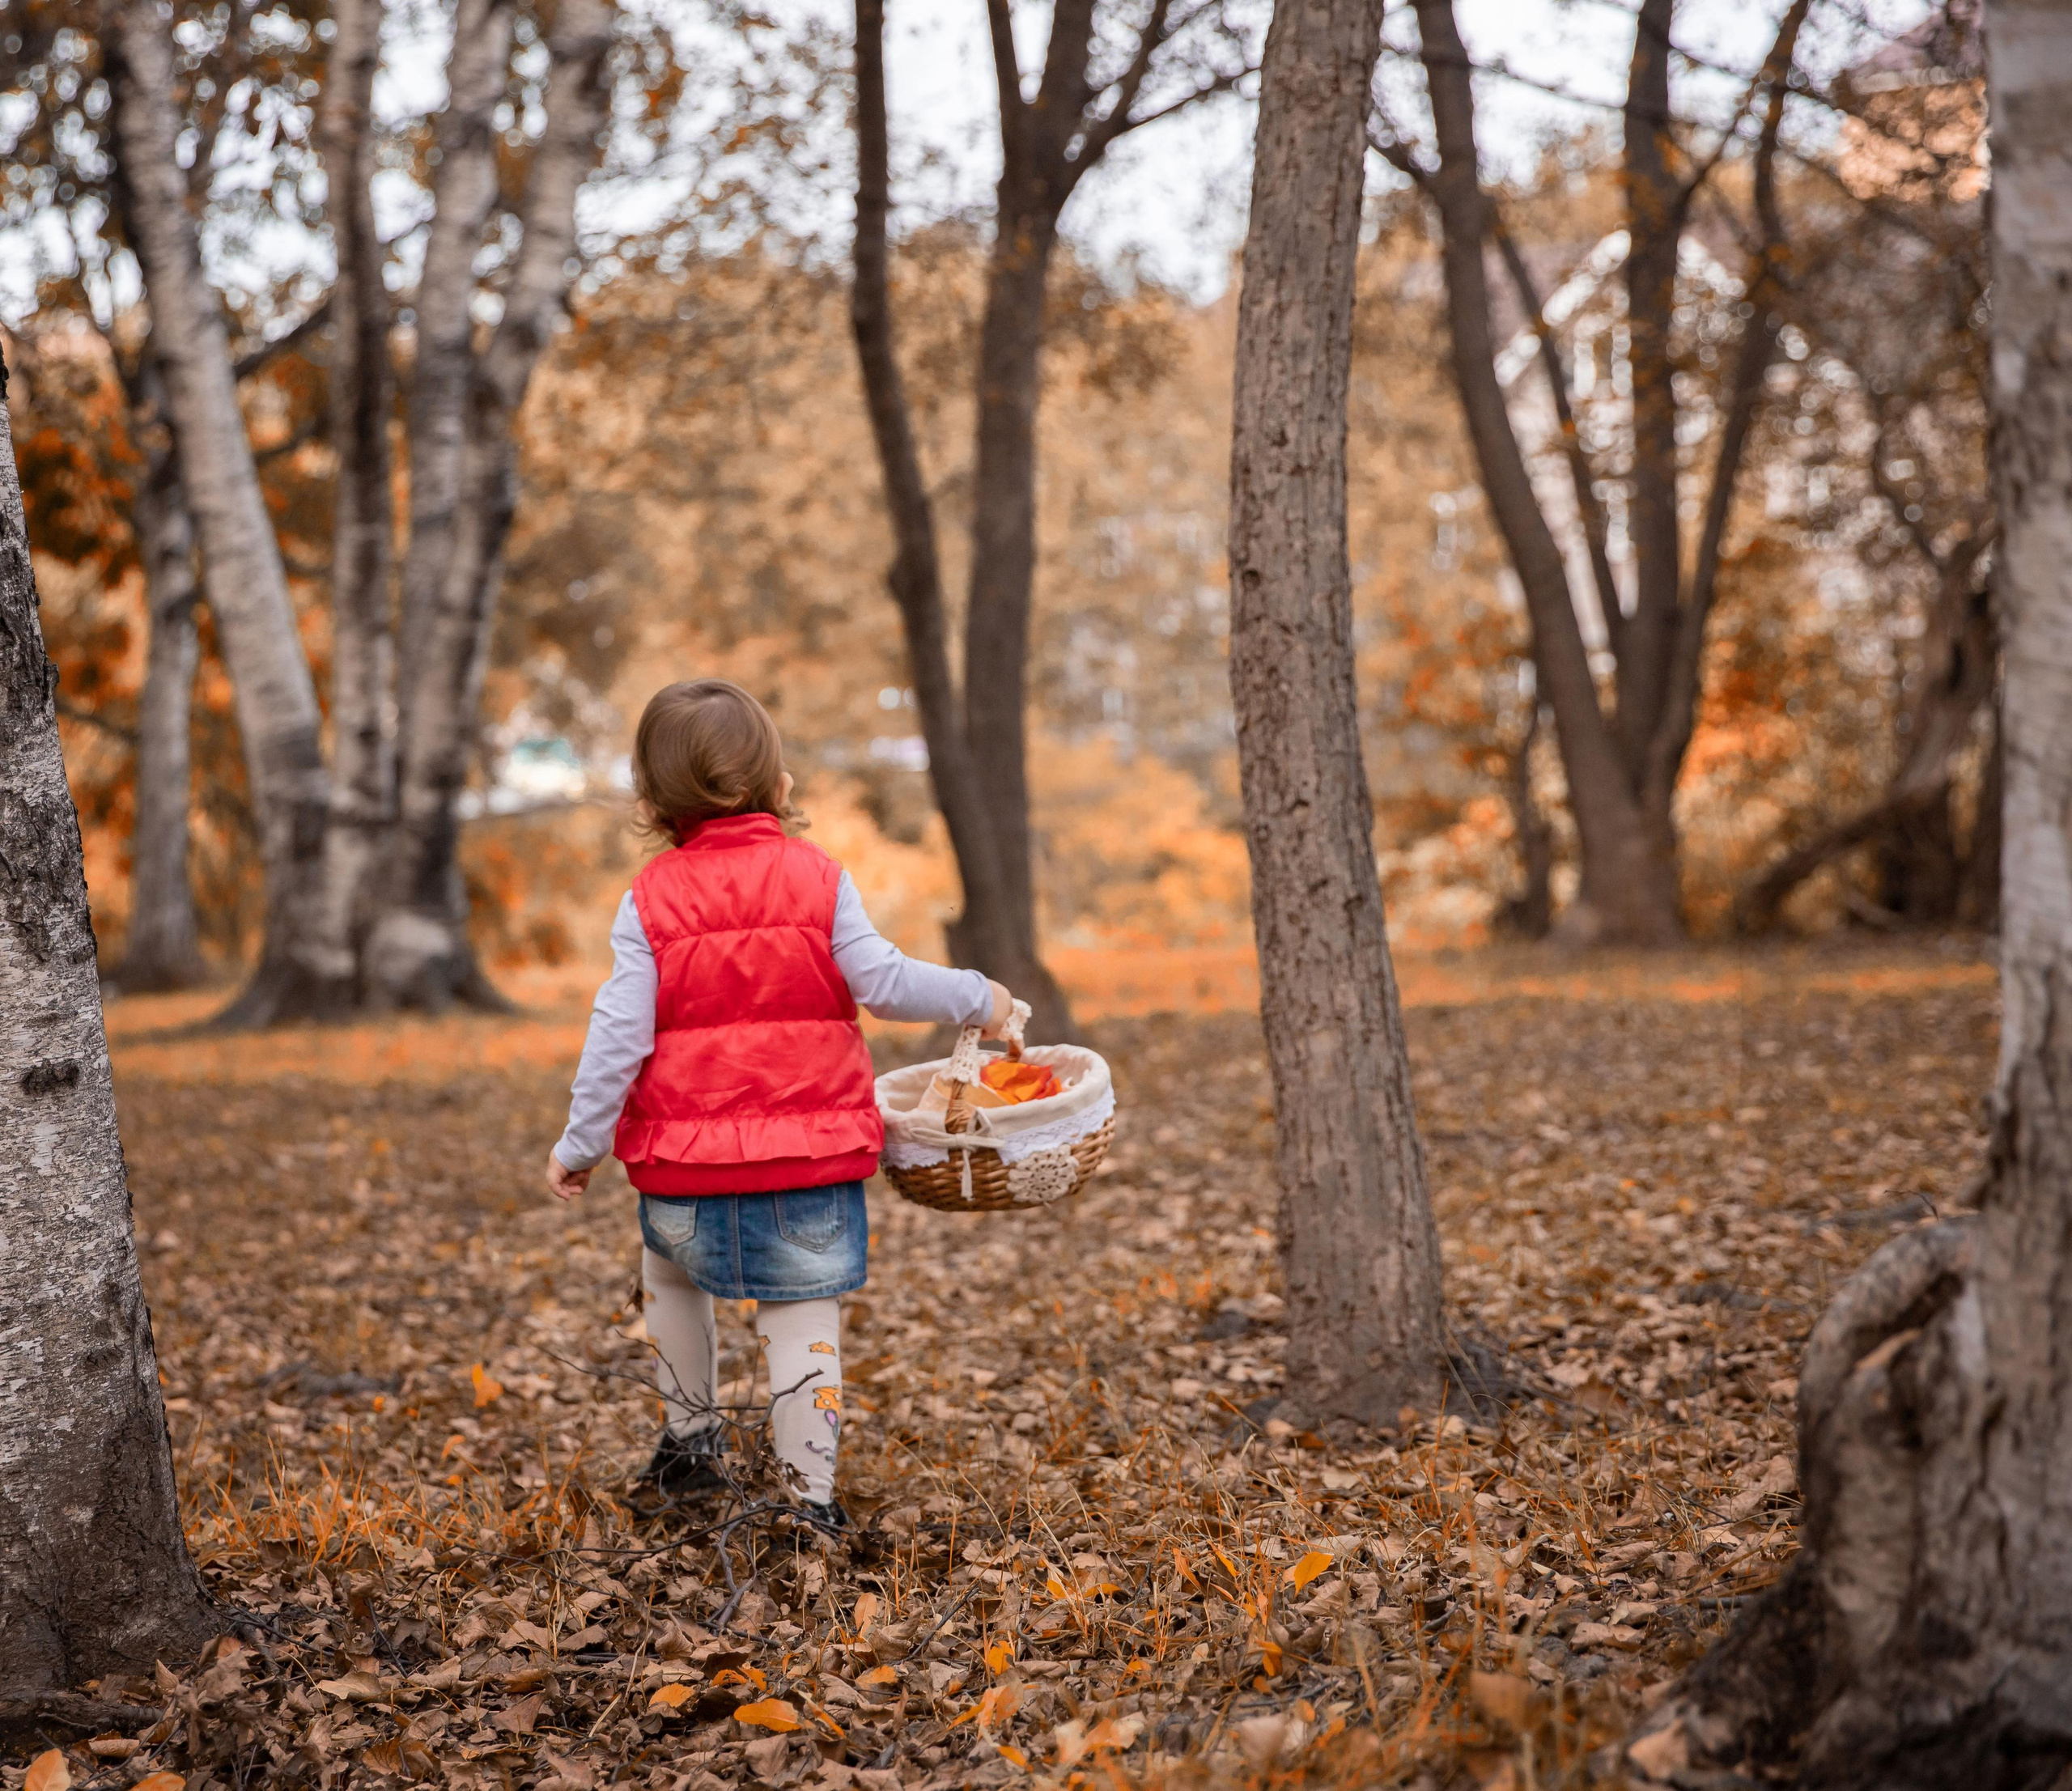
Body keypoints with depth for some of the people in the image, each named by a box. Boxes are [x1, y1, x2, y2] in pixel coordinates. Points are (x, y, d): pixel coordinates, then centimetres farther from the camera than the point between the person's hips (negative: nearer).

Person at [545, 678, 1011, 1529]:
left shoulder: (650, 899, -3)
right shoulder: (816, 878, -4)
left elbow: (620, 1029, -5)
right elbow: (880, 980, -5)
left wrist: (581, 1141, 3)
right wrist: (975, 997, 11)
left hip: (685, 1155, 1)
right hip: (810, 1144, -1)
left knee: (669, 1269, 28)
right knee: (802, 1308, 3)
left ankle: (690, 1435, 34)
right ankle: (811, 1495, 1)